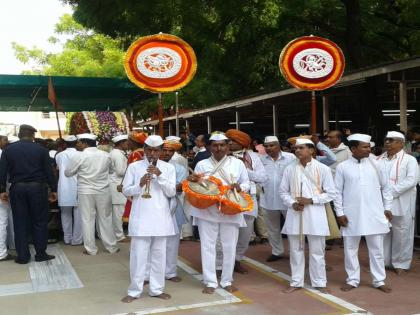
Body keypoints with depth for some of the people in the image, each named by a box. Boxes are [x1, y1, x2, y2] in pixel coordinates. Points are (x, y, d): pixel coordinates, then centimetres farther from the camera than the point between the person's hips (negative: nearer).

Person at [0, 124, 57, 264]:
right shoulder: (41, 149, -3)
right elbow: (49, 171, -2)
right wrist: (53, 189, 4)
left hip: (17, 189, 2)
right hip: (37, 188, -1)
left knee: (20, 222, 7)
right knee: (40, 222, 7)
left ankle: (22, 256, 9)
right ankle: (41, 254, 10)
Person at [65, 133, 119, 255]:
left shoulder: (79, 157, -11)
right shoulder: (106, 155, -1)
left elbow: (67, 173, 0)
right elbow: (111, 170, 15)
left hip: (86, 192, -3)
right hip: (103, 191, 3)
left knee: (87, 220, 6)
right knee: (105, 219, 11)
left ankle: (91, 249, 9)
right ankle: (112, 247, 17)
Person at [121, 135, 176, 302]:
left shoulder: (168, 167, 5)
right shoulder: (134, 166, 2)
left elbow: (171, 192, -2)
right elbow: (125, 190, 2)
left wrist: (160, 176, -14)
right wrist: (140, 185, -16)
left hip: (160, 218, 2)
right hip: (140, 218, -2)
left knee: (159, 254, 9)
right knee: (138, 254, 2)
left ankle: (157, 289, 21)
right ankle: (134, 290, 13)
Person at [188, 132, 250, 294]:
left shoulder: (237, 163, 6)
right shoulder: (202, 164, 6)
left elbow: (246, 183, 9)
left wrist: (239, 187, -14)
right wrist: (192, 180, -17)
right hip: (207, 211, 0)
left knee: (229, 247, 6)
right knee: (207, 246, 2)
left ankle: (227, 281, 20)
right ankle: (210, 282, 12)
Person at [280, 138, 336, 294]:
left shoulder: (323, 169, -5)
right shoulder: (290, 168, 2)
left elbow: (331, 193, -2)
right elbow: (283, 191, 8)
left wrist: (311, 200, -13)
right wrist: (292, 203, -10)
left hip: (314, 214, -2)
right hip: (295, 214, 2)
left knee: (317, 251, 6)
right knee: (296, 250, 11)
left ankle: (319, 283, 19)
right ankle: (296, 282, 22)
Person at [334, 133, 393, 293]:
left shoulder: (375, 164, 3)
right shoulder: (343, 167, -2)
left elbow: (385, 187, 10)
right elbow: (337, 192, 0)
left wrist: (387, 208, 8)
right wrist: (340, 213, -4)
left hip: (374, 214, 1)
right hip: (351, 215, -1)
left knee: (376, 249, 8)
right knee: (350, 249, 8)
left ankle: (379, 280, 21)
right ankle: (352, 279, 22)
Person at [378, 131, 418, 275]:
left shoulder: (409, 160, -2)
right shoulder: (379, 159, 11)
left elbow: (411, 180, -14)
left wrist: (391, 192, -18)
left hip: (401, 204, -4)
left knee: (401, 234, 3)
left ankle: (401, 264, 16)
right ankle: (382, 261, 24)